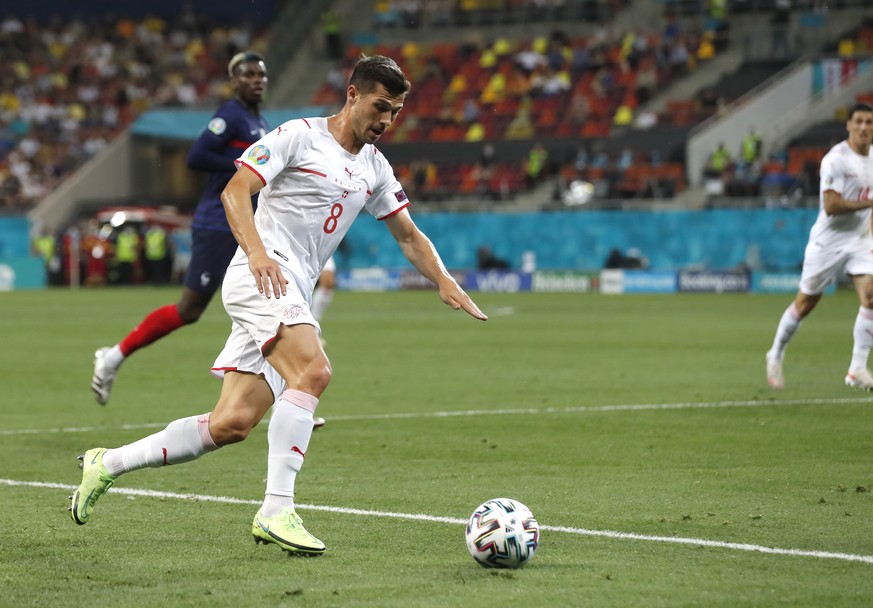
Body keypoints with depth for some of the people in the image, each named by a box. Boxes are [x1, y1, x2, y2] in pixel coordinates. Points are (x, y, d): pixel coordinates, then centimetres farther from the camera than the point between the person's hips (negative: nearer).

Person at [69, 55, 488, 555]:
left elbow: (408, 235, 25)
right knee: (313, 371, -30)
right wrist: (256, 251, -25)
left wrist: (446, 284, 9)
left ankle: (108, 464, 13)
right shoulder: (300, 136, -3)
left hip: (293, 299, 8)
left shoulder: (375, 167, 19)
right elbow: (236, 190, -10)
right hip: (260, 279, -8)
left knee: (232, 425, 0)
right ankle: (277, 511, -31)